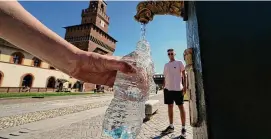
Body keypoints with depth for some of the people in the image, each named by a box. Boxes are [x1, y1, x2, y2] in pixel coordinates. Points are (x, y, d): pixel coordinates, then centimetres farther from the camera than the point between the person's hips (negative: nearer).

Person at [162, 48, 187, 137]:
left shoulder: (179, 63, 1)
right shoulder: (166, 65, 14)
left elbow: (184, 75, -1)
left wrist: (184, 86, -10)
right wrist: (164, 87, 12)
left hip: (177, 88, -5)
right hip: (168, 89, 5)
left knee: (181, 107, 2)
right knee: (170, 107, 11)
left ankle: (183, 128, 14)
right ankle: (171, 126, 23)